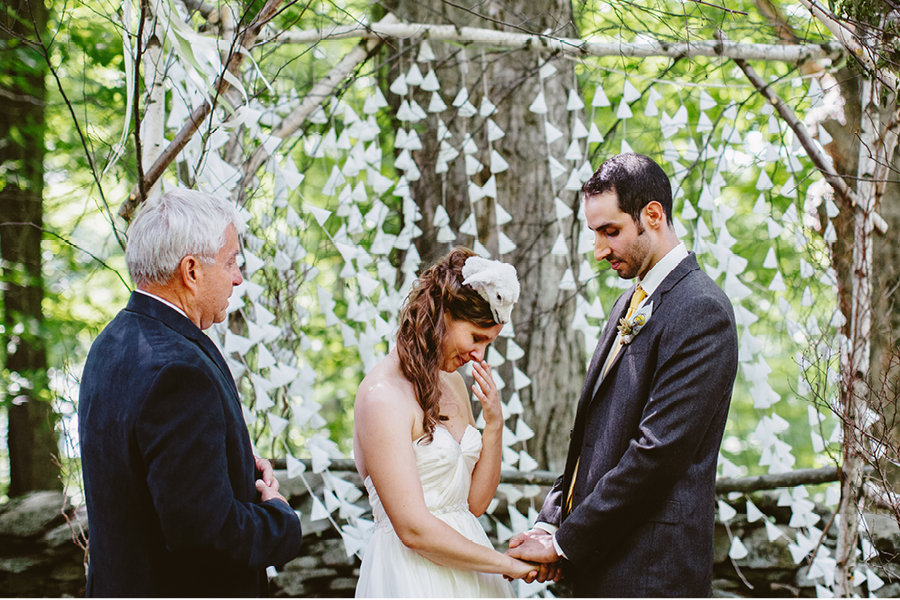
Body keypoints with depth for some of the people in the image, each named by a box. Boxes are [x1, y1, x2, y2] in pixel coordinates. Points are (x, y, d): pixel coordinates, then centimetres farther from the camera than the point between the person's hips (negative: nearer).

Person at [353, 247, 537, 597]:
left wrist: (494, 425, -4)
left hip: (466, 571, 8)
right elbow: (414, 529, -21)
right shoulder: (382, 396, -17)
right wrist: (508, 564, -13)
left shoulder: (452, 383, 8)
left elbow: (475, 502, 10)